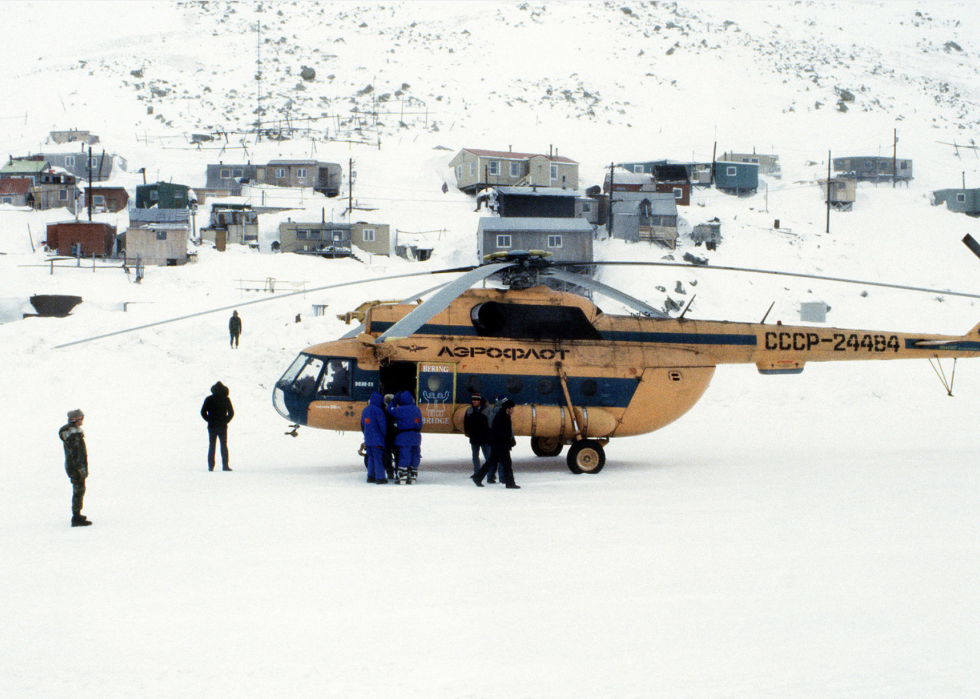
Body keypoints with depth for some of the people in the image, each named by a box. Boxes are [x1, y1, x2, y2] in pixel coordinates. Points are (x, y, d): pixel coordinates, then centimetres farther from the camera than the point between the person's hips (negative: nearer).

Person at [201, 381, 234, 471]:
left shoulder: (209, 399, 0)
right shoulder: (226, 399, -2)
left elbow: (203, 412, 0)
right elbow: (231, 413, 0)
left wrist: (209, 420, 6)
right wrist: (225, 421, 8)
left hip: (212, 426, 1)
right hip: (223, 427, -1)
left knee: (211, 447, 5)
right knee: (224, 446, 5)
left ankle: (211, 466, 0)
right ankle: (225, 465, -2)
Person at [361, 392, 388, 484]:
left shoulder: (364, 411, 13)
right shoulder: (378, 410, -13)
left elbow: (362, 425, 19)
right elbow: (383, 425, -13)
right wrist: (384, 435, 1)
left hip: (367, 440, 7)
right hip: (377, 440, -7)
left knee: (371, 457, 15)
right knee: (378, 458, -4)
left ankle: (371, 476, 16)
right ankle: (380, 477, -4)